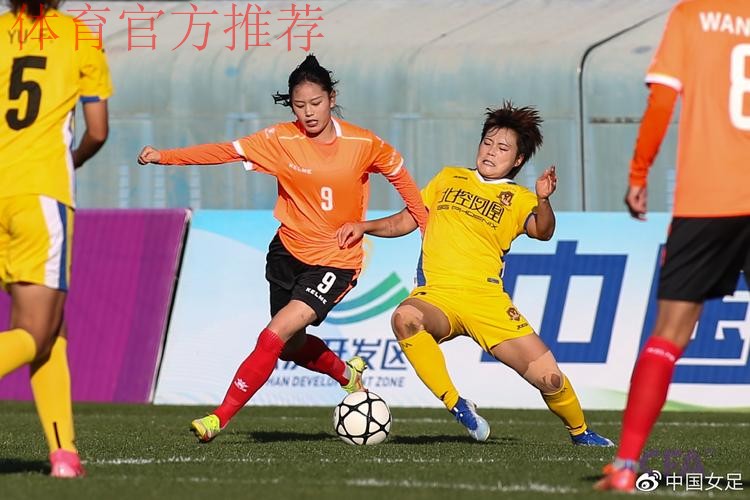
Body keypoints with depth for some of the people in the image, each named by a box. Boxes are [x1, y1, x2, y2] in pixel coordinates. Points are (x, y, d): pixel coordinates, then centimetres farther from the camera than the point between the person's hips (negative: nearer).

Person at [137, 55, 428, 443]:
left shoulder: (363, 144, -10)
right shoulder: (281, 140, -8)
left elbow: (398, 173, 7)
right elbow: (224, 151, -14)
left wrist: (427, 224, 10)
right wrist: (165, 156, -23)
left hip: (336, 261, -4)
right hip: (288, 251, 4)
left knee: (277, 333, -20)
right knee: (293, 346, 18)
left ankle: (221, 417, -16)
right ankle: (347, 373, 50)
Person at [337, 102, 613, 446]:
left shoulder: (517, 198, 11)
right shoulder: (449, 178, 20)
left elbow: (542, 231, -10)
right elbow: (406, 221, 25)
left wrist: (543, 200, -30)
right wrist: (364, 227, 9)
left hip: (486, 298, -1)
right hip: (436, 295, 1)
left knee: (551, 378, -10)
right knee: (405, 318, -37)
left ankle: (580, 433, 23)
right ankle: (456, 406, -25)